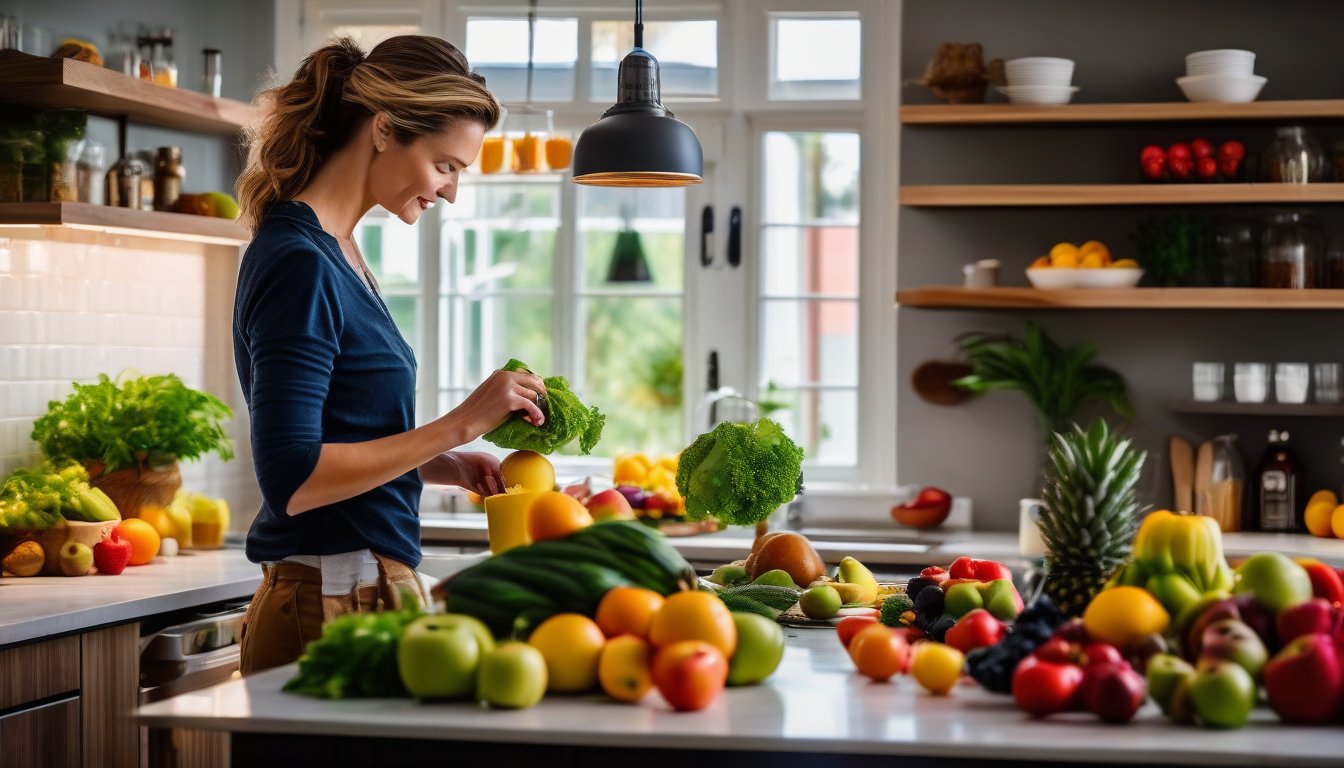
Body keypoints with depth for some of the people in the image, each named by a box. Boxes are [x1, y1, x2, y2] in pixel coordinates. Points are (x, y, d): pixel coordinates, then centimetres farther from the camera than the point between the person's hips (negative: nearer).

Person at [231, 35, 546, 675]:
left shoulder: (332, 250, 13)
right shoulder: (297, 264, -16)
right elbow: (292, 480, -22)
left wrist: (448, 465, 7)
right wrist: (459, 425, -19)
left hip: (369, 593, 9)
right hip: (329, 611, -9)